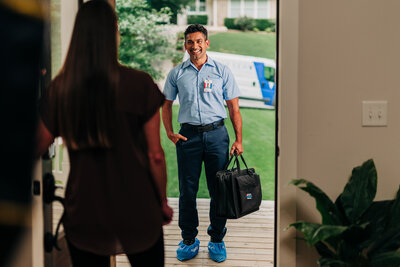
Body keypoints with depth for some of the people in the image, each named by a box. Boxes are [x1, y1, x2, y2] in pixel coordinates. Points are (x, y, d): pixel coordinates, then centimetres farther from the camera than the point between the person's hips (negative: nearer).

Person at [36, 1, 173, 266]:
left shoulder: (60, 88, -8)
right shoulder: (140, 84, -14)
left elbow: (39, 145, 4)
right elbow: (155, 155, -9)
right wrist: (163, 203, 5)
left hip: (83, 217, 2)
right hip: (136, 214, -1)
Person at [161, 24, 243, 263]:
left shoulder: (222, 71, 4)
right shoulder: (176, 73, 8)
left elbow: (234, 108, 5)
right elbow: (167, 104, 17)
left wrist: (239, 139, -2)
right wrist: (169, 132, 3)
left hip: (216, 134, -1)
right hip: (188, 135, 1)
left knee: (219, 190, 4)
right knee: (188, 191, 4)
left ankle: (217, 240, 18)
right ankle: (189, 240, 19)